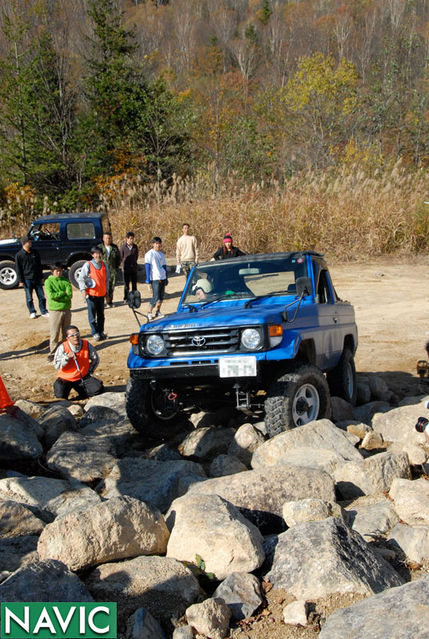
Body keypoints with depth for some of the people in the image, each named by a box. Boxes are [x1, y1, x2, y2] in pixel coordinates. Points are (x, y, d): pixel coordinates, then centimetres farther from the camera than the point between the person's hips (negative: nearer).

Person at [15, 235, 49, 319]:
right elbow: (18, 269, -3)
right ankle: (32, 312, 17)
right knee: (29, 298, 4)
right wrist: (21, 280, -7)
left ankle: (44, 312, 14)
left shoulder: (35, 252, 7)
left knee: (41, 296, 4)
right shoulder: (19, 255, -5)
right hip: (27, 279, -3)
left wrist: (41, 277, 13)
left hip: (37, 278, 3)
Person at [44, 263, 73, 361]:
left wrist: (57, 296, -13)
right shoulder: (48, 281, -2)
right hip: (55, 311, -4)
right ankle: (53, 353, 7)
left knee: (65, 333, 10)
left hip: (66, 310, 4)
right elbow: (51, 295, -16)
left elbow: (70, 295, -6)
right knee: (54, 333, -2)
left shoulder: (65, 281, 7)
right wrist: (63, 293, -9)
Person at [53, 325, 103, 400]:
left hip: (83, 378, 2)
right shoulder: (62, 347, -14)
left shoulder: (87, 345, -6)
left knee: (99, 388, -20)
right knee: (60, 395, -29)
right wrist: (67, 357, -27)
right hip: (65, 378, -2)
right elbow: (56, 365, -15)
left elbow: (95, 359, 10)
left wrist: (89, 371, 4)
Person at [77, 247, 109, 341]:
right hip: (91, 294, -4)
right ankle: (94, 333, 9)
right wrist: (83, 290, -14)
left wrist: (106, 291, 17)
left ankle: (101, 332, 22)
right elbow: (80, 278, -6)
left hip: (101, 294, 4)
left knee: (101, 314, 11)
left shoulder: (103, 264, 8)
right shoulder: (88, 265, -6)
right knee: (92, 314, 0)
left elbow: (107, 278, 19)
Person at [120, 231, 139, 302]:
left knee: (134, 284, 5)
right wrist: (124, 265, 3)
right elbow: (121, 257, 2)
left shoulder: (135, 247, 4)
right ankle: (126, 298, 10)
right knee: (126, 284, 2)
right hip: (126, 268, -3)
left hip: (134, 268, 3)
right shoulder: (123, 247, -5)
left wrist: (133, 263, 11)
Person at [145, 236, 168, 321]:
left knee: (161, 296, 8)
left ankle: (157, 311, 21)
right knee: (156, 297, -10)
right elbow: (147, 267, -6)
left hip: (162, 278, 6)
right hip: (155, 279, -6)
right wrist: (148, 281, -10)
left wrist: (166, 279, 21)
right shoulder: (149, 254, -5)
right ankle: (149, 312, 2)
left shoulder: (162, 254, 14)